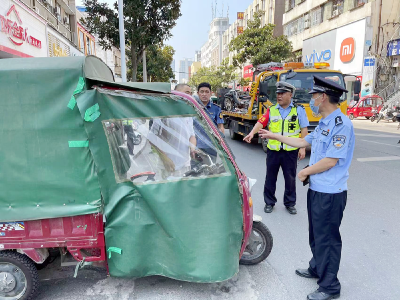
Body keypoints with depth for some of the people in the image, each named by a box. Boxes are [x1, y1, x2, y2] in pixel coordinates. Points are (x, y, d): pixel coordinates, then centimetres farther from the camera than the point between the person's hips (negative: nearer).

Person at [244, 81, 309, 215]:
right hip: (273, 150, 2)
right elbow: (261, 122, -8)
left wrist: (302, 148, -5)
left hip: (291, 150, -1)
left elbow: (304, 130, 1)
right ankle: (269, 202, 26)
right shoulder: (272, 110, 5)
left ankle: (290, 203, 28)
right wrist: (252, 133, -27)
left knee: (290, 178, 10)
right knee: (270, 177, 10)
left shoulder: (299, 110, 1)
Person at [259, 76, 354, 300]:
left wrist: (305, 172, -10)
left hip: (330, 193, -9)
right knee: (316, 234, 22)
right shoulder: (324, 123, 9)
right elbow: (304, 142, 20)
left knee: (327, 238, 4)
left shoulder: (341, 124, -21)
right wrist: (275, 136, 24)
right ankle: (316, 268, 42)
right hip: (317, 189, 9)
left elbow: (331, 160, -24)